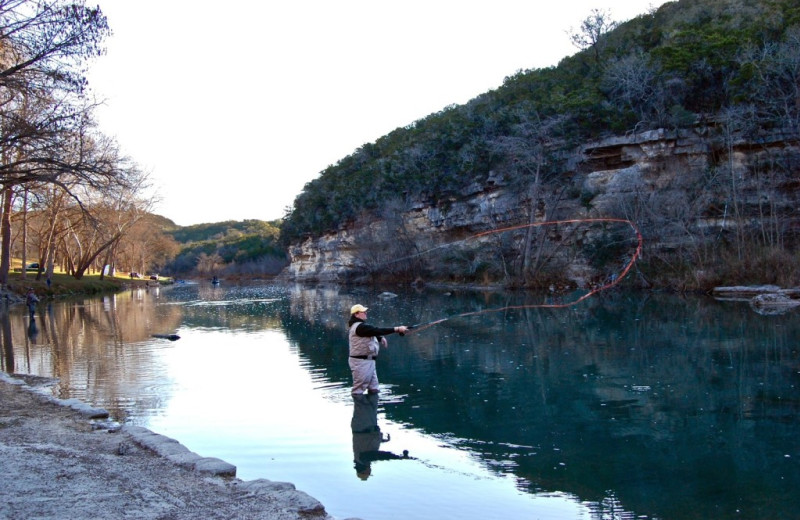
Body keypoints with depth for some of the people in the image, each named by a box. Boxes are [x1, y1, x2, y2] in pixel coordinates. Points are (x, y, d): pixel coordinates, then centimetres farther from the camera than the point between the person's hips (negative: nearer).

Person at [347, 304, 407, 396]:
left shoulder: (360, 326, 15)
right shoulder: (359, 327, -18)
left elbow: (373, 332, 26)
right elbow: (378, 330, -23)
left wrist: (380, 338, 6)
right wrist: (397, 329, -22)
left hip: (368, 361, 11)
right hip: (361, 362, -11)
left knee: (373, 388, 13)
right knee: (359, 389, -4)